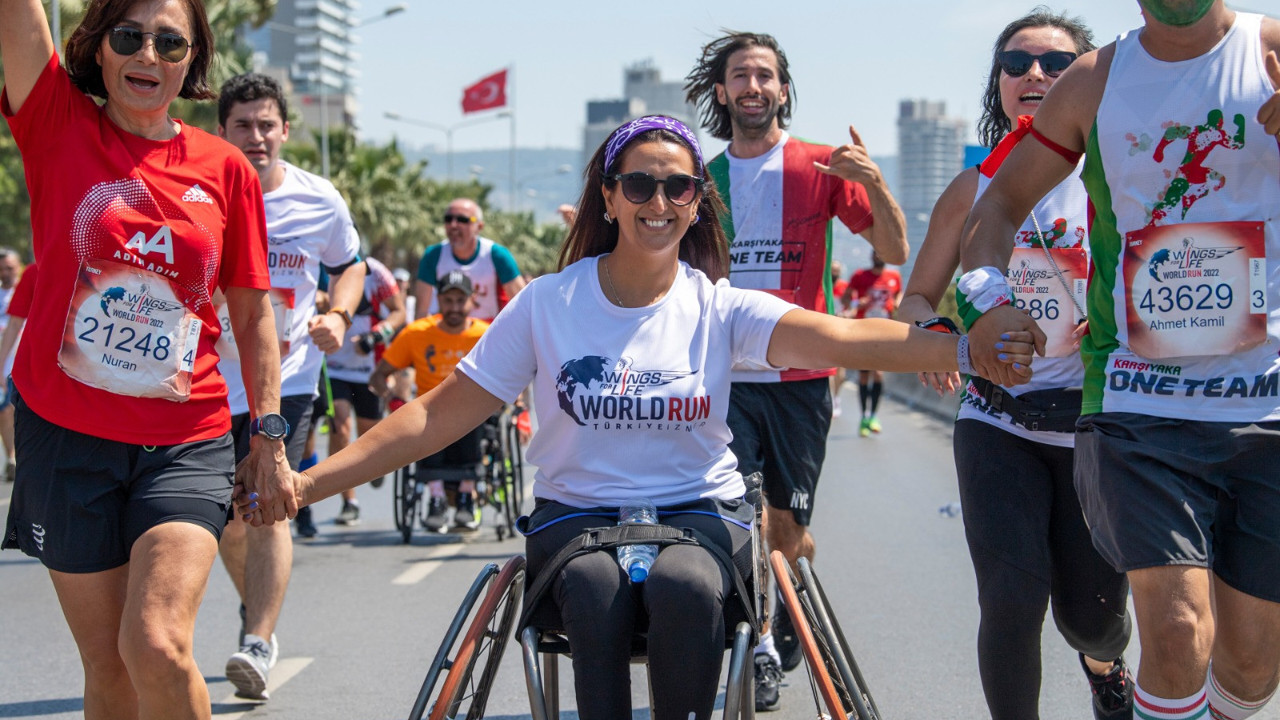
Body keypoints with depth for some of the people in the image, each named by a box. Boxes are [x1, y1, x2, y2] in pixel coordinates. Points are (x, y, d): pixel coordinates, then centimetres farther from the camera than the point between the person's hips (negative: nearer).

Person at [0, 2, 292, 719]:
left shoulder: (226, 168, 2)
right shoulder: (60, 127, 0)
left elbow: (253, 312, 9)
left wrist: (271, 440, 5)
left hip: (188, 444, -1)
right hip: (67, 436, 1)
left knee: (158, 646, -19)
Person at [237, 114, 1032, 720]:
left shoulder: (719, 307, -1)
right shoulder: (548, 305, 0)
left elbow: (841, 338, -18)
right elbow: (436, 416, 0)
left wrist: (965, 350, -36)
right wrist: (307, 483, -10)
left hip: (700, 510, 0)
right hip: (576, 514, 0)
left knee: (685, 584, -34)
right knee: (597, 587, -34)